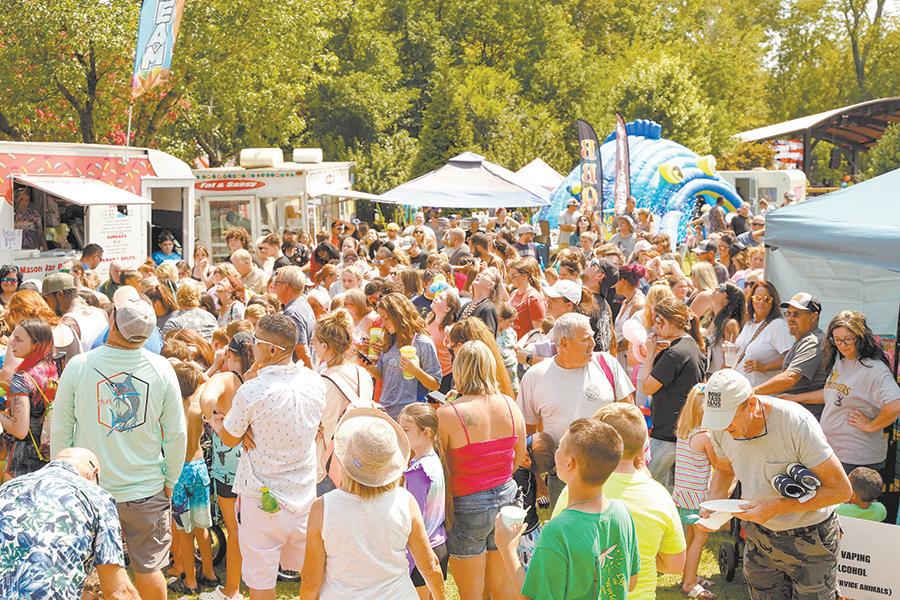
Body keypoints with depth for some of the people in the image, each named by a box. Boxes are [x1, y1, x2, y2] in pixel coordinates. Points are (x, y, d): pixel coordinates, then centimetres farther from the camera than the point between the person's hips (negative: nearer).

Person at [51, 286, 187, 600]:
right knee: (149, 568, 14)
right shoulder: (161, 369, -12)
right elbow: (177, 435, -5)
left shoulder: (78, 366, -13)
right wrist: (170, 481, 9)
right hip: (146, 489, 0)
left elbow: (60, 431, -3)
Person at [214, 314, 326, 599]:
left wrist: (217, 425, 19)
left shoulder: (252, 391, -20)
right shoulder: (316, 383, -5)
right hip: (305, 495, 5)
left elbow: (230, 438, -5)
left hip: (263, 500, -5)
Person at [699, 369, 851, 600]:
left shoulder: (797, 422, -28)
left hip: (808, 539, -5)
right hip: (759, 536, 5)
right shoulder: (722, 427, -11)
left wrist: (777, 506, -31)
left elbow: (841, 490, -24)